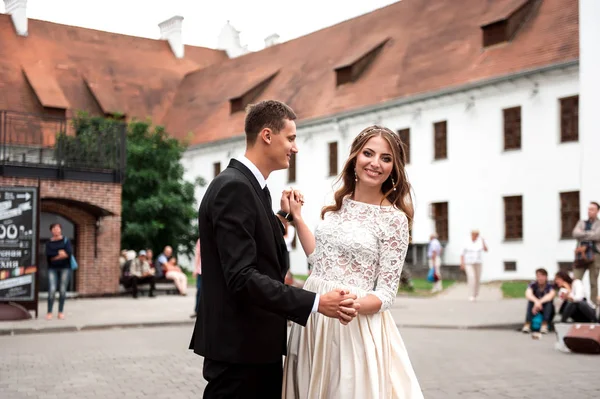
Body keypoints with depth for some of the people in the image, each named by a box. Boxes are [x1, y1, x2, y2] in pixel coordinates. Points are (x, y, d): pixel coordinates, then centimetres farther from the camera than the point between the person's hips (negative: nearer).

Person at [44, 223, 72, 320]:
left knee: (62, 290, 1)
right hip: (52, 268, 0)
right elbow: (48, 254, -8)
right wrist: (59, 253, -11)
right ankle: (49, 312, -4)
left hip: (64, 268, 0)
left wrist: (55, 257, -8)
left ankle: (61, 312, 9)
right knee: (52, 290, -11)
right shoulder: (49, 243, 9)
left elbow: (69, 252, -9)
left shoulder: (66, 240, 6)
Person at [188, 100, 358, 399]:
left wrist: (283, 217, 12)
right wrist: (315, 303, -27)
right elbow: (241, 277, -25)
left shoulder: (252, 187, 14)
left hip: (259, 346, 10)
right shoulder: (233, 187, -17)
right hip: (238, 349, -10)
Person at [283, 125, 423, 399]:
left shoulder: (394, 219, -11)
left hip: (354, 323, -6)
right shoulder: (338, 206, 6)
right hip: (313, 317, 6)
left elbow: (386, 293, -10)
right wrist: (297, 218, 13)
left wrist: (352, 304, -28)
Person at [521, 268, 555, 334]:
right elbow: (528, 294, -29)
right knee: (530, 301, -27)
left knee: (549, 301, -29)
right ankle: (527, 325, -35)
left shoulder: (549, 286, -12)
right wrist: (536, 301, -49)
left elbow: (551, 295, -33)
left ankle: (544, 325, -36)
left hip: (547, 310, -1)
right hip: (535, 310, 1)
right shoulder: (533, 285, -9)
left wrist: (540, 302, -45)